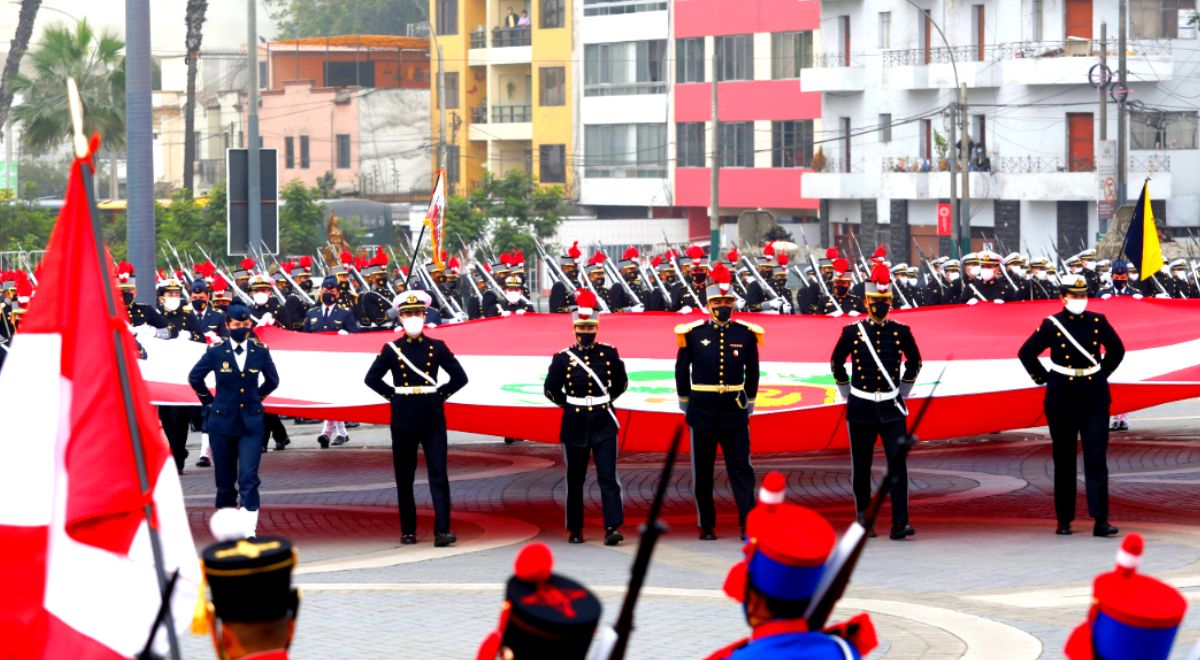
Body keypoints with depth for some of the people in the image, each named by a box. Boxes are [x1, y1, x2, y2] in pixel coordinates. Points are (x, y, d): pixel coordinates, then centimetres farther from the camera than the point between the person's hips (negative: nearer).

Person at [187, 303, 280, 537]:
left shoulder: (260, 351, 0)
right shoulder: (216, 351, -4)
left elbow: (272, 380, 16)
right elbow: (195, 378, 8)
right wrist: (209, 401, 8)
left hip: (251, 423, 0)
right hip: (222, 421, 0)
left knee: (249, 477, -11)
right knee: (225, 477, 7)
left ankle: (249, 528, -12)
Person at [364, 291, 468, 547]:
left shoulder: (437, 347, 3)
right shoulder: (391, 349, 2)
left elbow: (460, 377, 9)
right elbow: (372, 378, 8)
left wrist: (441, 394, 0)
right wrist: (393, 395, 1)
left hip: (433, 419, -1)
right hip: (403, 419, 1)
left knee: (439, 475, -9)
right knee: (404, 478, 7)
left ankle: (442, 531, -13)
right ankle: (408, 531, 16)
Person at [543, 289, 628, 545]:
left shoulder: (609, 354, 0)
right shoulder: (563, 358, -4)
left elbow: (621, 382, 14)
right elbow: (551, 390, 6)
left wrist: (605, 400, 11)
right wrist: (570, 405, 8)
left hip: (604, 424, 0)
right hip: (575, 425, 0)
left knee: (608, 477, -10)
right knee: (575, 480, 9)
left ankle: (612, 528, -14)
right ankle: (575, 530, 18)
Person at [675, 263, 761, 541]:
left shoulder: (746, 334, 2)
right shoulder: (693, 333, -1)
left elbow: (752, 372, 13)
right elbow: (682, 370, 9)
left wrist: (749, 401, 13)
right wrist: (685, 402, 12)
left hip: (735, 413, 0)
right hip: (702, 413, 0)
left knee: (741, 468, -5)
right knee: (702, 473, 6)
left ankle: (748, 524, -7)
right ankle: (707, 526, 14)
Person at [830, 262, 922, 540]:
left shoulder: (901, 332, 1)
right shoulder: (852, 332, -3)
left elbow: (914, 363, 18)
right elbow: (836, 363, 12)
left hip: (892, 409, 0)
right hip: (861, 410, 0)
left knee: (898, 464, -10)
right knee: (861, 469, 6)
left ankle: (900, 524, -14)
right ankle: (864, 523, 17)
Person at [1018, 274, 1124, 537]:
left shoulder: (1098, 322, 2)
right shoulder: (1052, 325, -4)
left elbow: (1117, 350, 17)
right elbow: (1026, 353, 3)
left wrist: (1102, 374, 10)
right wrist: (1043, 378, 3)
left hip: (1095, 399, 1)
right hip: (1062, 399, -1)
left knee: (1097, 459, -6)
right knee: (1064, 461, 7)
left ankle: (1100, 521, -9)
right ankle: (1064, 520, 15)